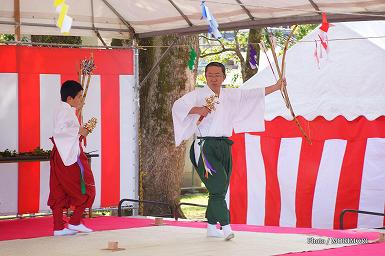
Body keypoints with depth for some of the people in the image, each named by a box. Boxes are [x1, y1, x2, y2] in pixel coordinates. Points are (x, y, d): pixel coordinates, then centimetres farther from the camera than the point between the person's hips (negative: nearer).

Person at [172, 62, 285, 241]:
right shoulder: (198, 94, -3)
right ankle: (226, 227, -23)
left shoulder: (230, 95, 14)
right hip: (205, 146, -6)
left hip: (224, 146, 6)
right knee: (218, 186, -17)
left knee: (220, 189, 10)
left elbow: (253, 94, 17)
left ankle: (211, 227, 21)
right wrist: (197, 110, -24)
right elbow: (177, 106, -12)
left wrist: (276, 86, 16)